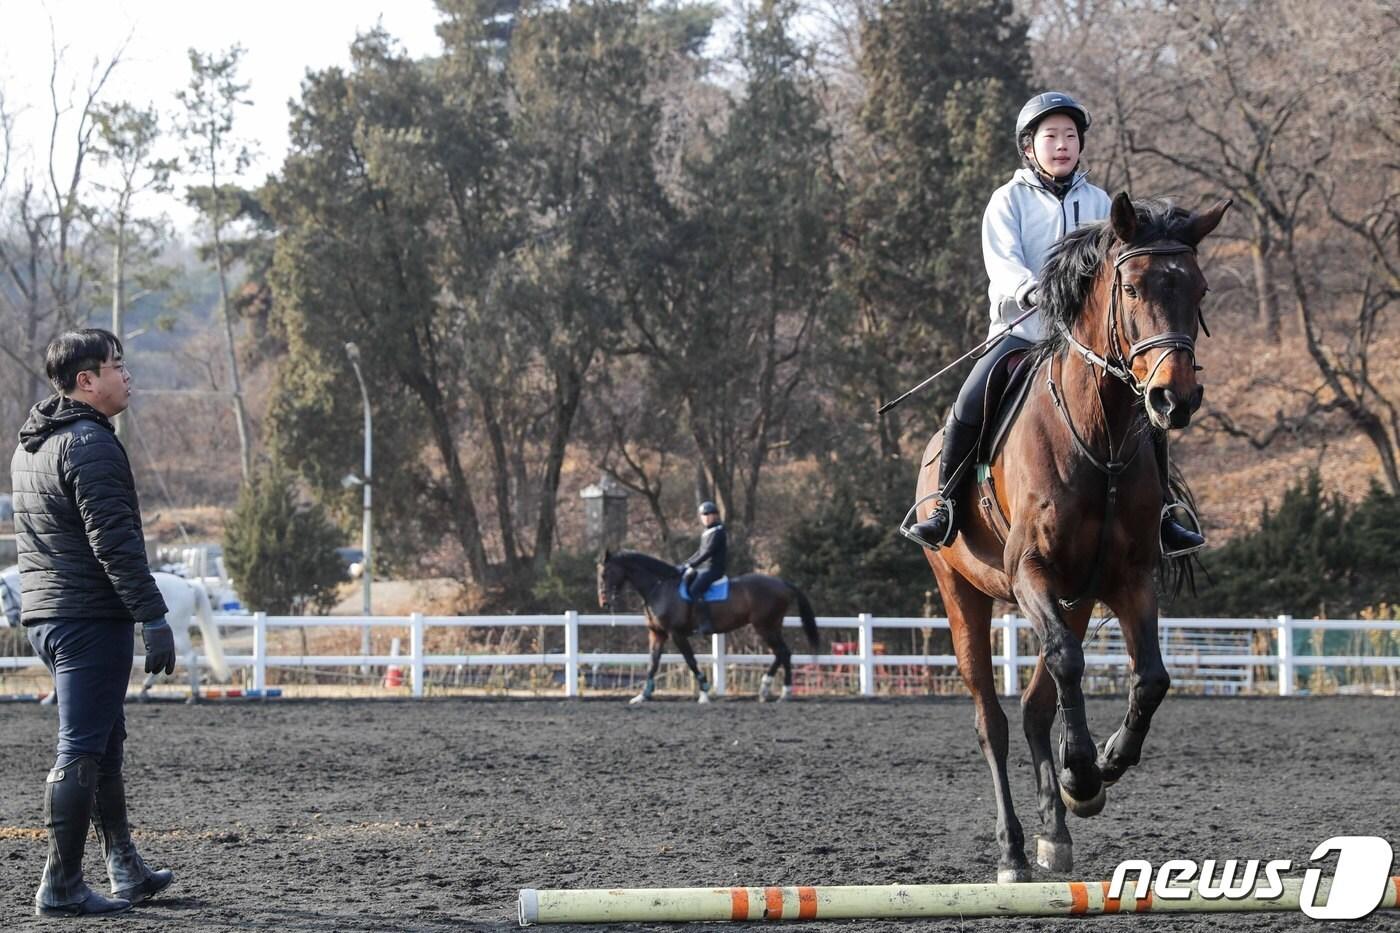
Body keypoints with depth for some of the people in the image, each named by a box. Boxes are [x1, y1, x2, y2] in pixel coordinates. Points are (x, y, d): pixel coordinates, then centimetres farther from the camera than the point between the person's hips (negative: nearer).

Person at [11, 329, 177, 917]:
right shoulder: (90, 444, -15)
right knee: (81, 753, -7)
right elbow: (114, 542, -21)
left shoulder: (31, 445, 17)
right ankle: (60, 887, -6)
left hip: (44, 615, 10)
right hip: (91, 619, -10)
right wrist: (153, 616, -20)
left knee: (105, 745, 17)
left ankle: (126, 871, 24)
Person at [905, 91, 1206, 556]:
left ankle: (1161, 514, 6)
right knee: (969, 408, -22)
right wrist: (1032, 290, -32)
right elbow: (1002, 260, -12)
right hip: (1019, 330, -2)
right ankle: (945, 507, -5)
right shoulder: (1009, 200, 2)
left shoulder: (1098, 201, 11)